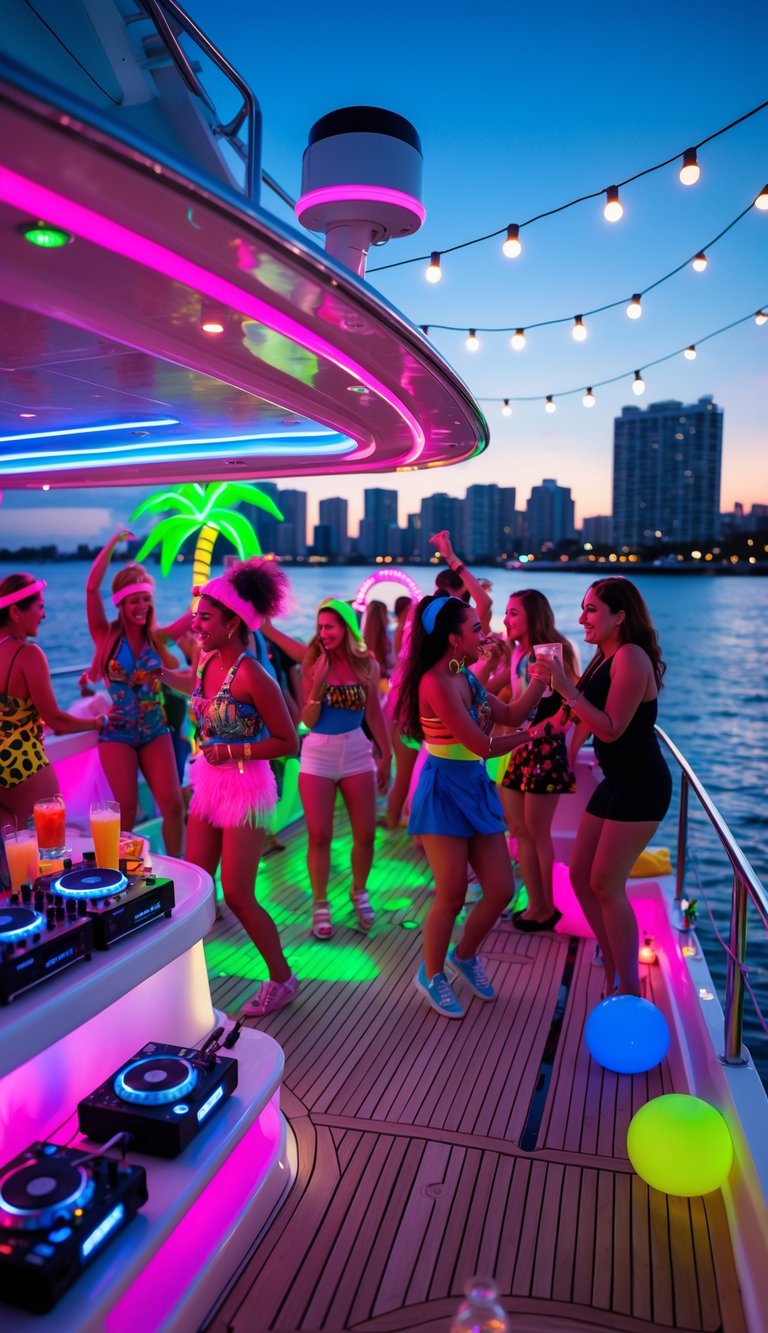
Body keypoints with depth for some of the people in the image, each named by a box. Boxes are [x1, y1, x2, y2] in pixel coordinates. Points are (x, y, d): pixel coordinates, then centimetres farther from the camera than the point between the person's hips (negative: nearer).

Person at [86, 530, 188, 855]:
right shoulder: (107, 636, -4)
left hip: (155, 731, 2)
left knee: (173, 804, -3)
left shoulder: (158, 637, 2)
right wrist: (113, 542, -15)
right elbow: (92, 587, -16)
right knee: (127, 809, 0)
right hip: (118, 732, -2)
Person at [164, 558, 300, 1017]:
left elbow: (288, 742, -18)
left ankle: (282, 978, 21)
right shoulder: (208, 662, 0)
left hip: (245, 787, -7)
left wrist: (231, 752, -20)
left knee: (238, 895, 1)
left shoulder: (253, 676, -22)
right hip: (208, 783, 7)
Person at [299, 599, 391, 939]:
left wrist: (386, 755, 6)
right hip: (318, 756, -1)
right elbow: (308, 720, -8)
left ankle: (359, 893, 30)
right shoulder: (312, 665, -4)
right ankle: (320, 904, 18)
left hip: (357, 753, 2)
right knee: (319, 836, 1)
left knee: (366, 834, 6)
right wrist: (318, 682, -20)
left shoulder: (367, 665, -1)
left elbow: (374, 713, 6)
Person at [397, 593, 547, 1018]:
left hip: (476, 788, 9)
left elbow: (511, 715, 10)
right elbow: (484, 745, -19)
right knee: (451, 897, 1)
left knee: (501, 890, 10)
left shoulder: (465, 677, 8)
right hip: (444, 791, -8)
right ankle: (431, 976, 25)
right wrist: (538, 732, -6)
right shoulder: (436, 682, -20)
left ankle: (465, 955, 35)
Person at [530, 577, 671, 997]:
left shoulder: (631, 656, -17)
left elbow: (611, 729, -22)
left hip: (641, 785, -9)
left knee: (606, 883, -6)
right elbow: (591, 720, 12)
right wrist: (551, 683, 2)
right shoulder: (606, 657, 12)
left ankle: (629, 988, 8)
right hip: (616, 781, 10)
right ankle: (613, 965, 26)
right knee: (580, 876, 11)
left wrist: (567, 688, -25)